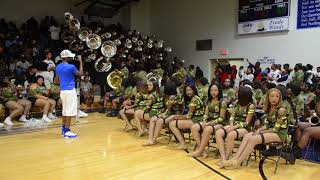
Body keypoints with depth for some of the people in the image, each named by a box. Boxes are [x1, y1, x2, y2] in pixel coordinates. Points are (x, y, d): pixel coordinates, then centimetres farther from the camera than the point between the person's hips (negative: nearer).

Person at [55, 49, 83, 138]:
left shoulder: (58, 67, 9)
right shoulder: (71, 67, -14)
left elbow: (57, 80, 15)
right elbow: (80, 74, -2)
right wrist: (80, 62, 1)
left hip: (62, 90, 8)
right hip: (70, 90, -8)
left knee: (65, 110, 17)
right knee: (70, 111, -4)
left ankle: (63, 129, 25)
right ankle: (67, 131, -3)